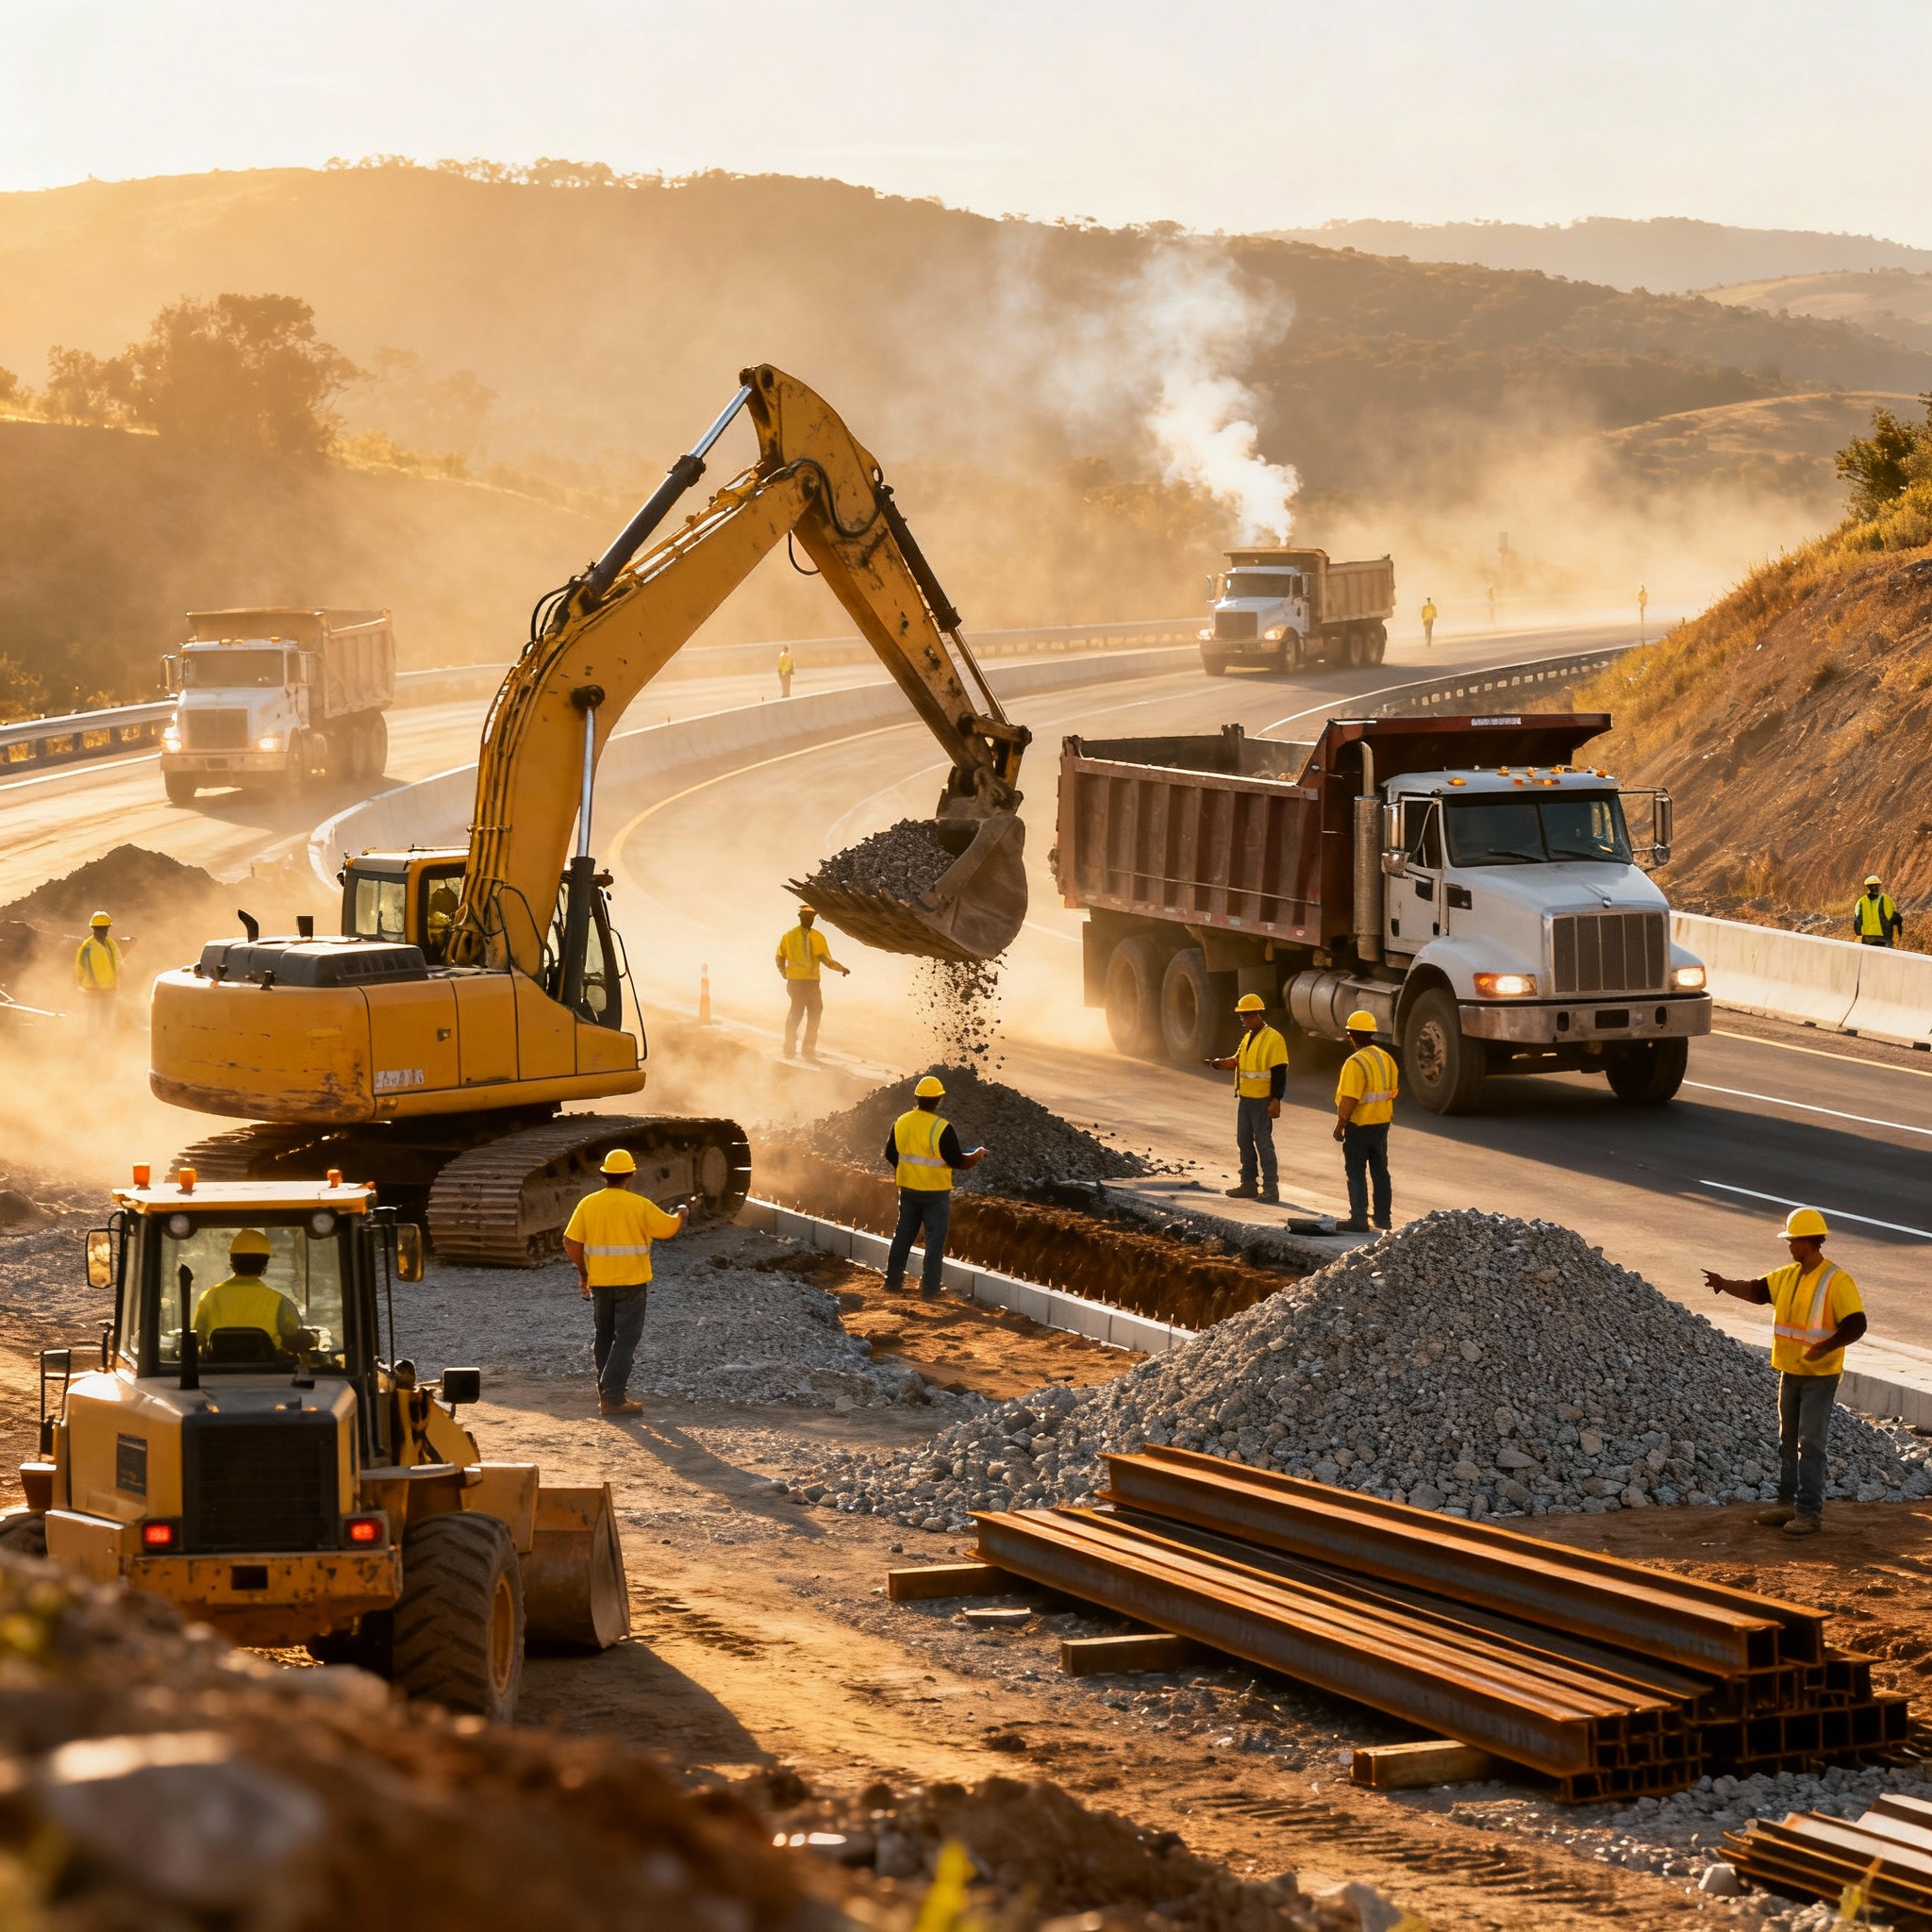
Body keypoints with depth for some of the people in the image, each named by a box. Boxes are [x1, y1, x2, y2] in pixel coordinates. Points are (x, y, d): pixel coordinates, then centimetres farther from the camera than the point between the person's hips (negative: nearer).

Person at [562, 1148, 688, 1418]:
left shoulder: (588, 1204, -2)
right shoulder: (640, 1206, -12)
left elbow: (571, 1242, -1)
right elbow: (670, 1228, -1)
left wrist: (583, 1273, 13)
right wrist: (682, 1215, 22)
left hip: (600, 1283, 4)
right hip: (631, 1284, -4)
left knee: (605, 1338, 18)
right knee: (626, 1340, -3)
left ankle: (607, 1394, 25)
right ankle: (613, 1397, -13)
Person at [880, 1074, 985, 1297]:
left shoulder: (901, 1123, -2)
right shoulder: (942, 1128, -19)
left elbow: (890, 1157, 7)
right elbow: (958, 1161, -14)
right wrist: (978, 1155, 5)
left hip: (908, 1189, 5)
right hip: (936, 1192, -5)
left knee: (903, 1236, 15)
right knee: (935, 1240, 4)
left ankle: (893, 1282, 20)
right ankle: (930, 1288, 6)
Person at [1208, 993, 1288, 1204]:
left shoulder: (1273, 1039, -13)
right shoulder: (1248, 1038, 14)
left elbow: (1279, 1073, -16)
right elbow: (1238, 1059, 19)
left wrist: (1276, 1100, -20)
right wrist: (1221, 1063, -2)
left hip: (1262, 1101, -9)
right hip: (1245, 1099, 9)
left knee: (1263, 1143, -7)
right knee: (1244, 1142, 13)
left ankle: (1270, 1188, -3)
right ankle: (1249, 1184, 22)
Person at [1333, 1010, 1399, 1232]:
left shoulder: (1355, 1063, -20)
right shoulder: (1387, 1060, 5)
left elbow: (1349, 1101, -23)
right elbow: (1392, 1093, 12)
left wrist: (1339, 1126, -14)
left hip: (1359, 1126, -7)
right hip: (1381, 1124, 7)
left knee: (1356, 1174, 0)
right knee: (1380, 1171, 14)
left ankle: (1359, 1219, -2)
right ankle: (1383, 1217, 20)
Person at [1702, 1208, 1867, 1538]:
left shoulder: (1837, 1281, -16)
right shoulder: (1788, 1276, 8)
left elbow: (1856, 1325, -19)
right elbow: (1757, 1290, 12)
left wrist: (1826, 1347, -31)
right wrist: (1724, 1285, -4)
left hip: (1820, 1376, -8)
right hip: (1790, 1373, 8)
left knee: (1810, 1443, -8)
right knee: (1788, 1442, 14)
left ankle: (1810, 1513, -6)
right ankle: (1788, 1504, 23)